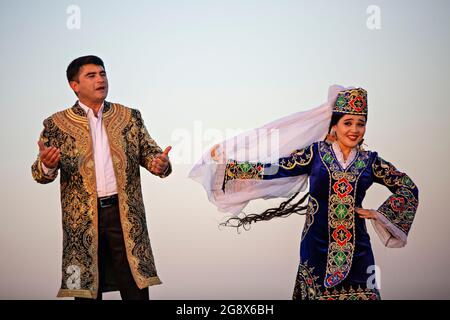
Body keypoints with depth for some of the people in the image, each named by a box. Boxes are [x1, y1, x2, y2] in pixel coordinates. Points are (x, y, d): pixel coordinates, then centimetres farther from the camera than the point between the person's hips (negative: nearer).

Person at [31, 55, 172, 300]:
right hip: (82, 220, -1)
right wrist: (47, 165, -22)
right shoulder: (57, 124, 4)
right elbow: (41, 173, 2)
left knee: (136, 289, 3)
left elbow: (149, 151, 8)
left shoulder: (130, 117, 9)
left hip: (127, 215, 1)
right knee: (86, 289, 8)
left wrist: (160, 163, -15)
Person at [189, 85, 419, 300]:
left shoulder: (369, 161, 3)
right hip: (317, 248, -1)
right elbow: (274, 169, -6)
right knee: (317, 295, 7)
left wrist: (379, 214, 3)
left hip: (356, 251, 1)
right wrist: (226, 162, -11)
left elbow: (408, 187, 12)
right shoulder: (315, 153, -1)